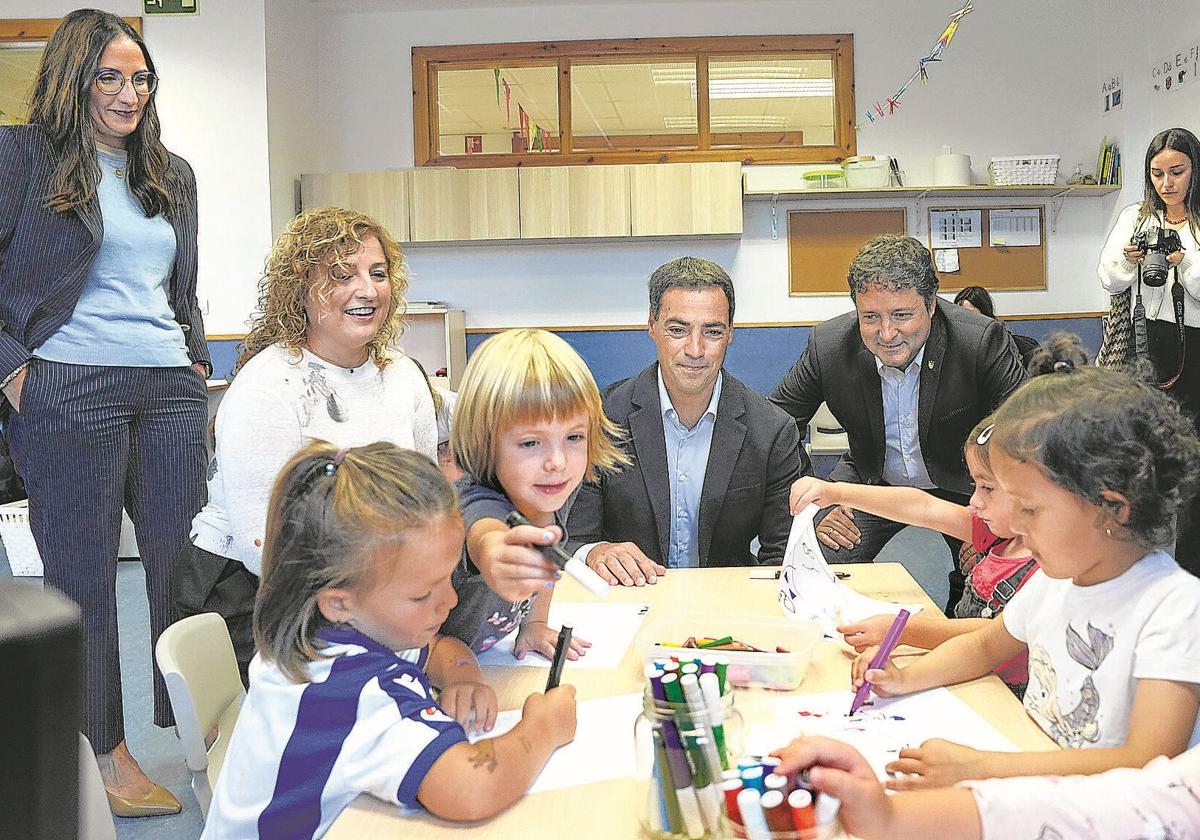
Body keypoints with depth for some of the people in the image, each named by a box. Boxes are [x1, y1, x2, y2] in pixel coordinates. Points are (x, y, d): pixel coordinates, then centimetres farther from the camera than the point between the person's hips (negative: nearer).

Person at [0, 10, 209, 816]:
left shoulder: (173, 175, 17)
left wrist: (198, 363, 13)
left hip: (171, 390, 5)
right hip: (71, 391, -5)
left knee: (185, 564, 6)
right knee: (84, 575, 3)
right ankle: (105, 751, 13)